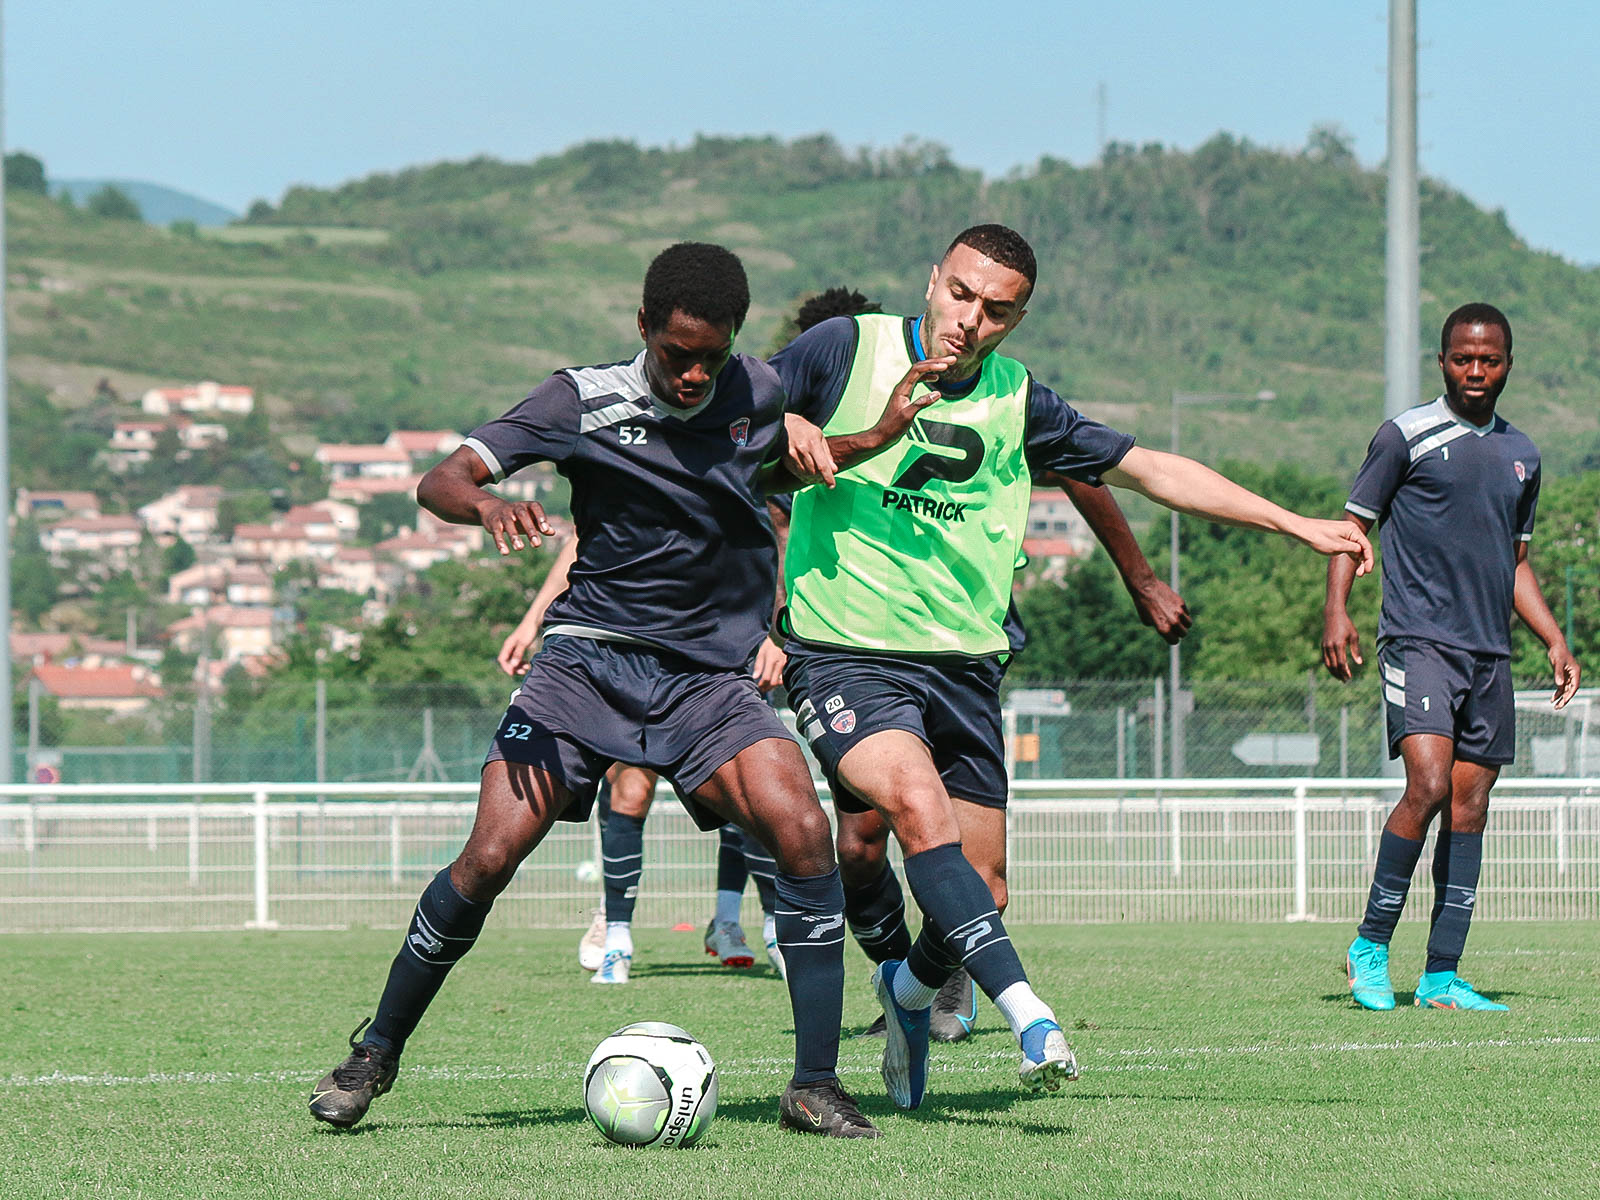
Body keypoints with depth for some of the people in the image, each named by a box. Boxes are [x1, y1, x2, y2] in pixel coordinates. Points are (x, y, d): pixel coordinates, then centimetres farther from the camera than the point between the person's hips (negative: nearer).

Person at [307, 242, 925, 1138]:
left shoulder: (757, 393, 4)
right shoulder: (585, 400, -5)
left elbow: (783, 467, 27)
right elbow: (441, 481, -10)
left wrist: (878, 438, 10)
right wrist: (488, 506, -33)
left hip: (710, 675, 2)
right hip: (589, 658, -2)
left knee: (803, 832, -22)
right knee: (490, 858, -15)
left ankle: (815, 1085, -14)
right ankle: (377, 1053, 8)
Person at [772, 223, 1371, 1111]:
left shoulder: (1015, 402, 8)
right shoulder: (849, 349, -2)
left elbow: (1150, 470, 14)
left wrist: (1294, 524, 13)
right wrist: (788, 428, -20)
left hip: (964, 665, 4)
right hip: (844, 658, -4)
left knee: (981, 893, 3)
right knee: (918, 803, -31)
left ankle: (909, 990, 36)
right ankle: (1025, 1012, -35)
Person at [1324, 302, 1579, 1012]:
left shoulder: (1520, 454, 18)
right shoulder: (1406, 436, 0)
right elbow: (1354, 525, 1)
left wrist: (1555, 640, 17)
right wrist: (1336, 610, -13)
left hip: (1491, 654, 6)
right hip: (1419, 640, -6)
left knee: (1469, 807, 2)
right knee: (1429, 786, -20)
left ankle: (1441, 977, 4)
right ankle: (1370, 947, -7)